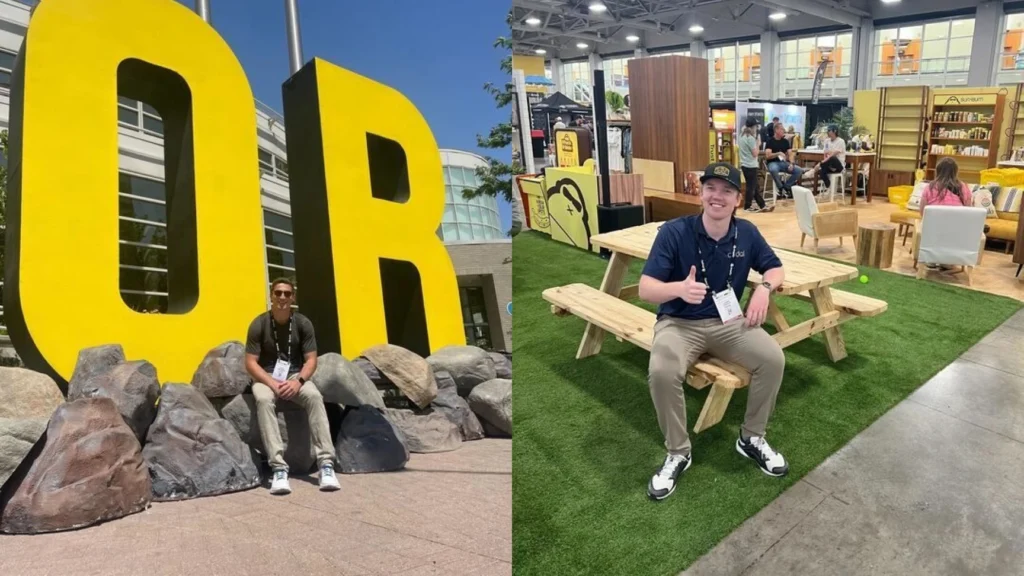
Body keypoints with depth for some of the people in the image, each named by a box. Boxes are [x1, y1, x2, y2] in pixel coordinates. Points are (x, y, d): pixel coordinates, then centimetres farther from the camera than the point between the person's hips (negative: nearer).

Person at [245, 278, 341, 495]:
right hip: (266, 377, -1)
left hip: (295, 376, 1)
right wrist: (272, 383, -24)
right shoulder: (259, 325, -6)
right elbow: (250, 363, -8)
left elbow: (311, 360, -4)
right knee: (263, 400, -36)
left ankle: (326, 463, -34)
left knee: (315, 397, -31)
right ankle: (279, 468, -40)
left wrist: (298, 381, -23)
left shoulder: (303, 324, -3)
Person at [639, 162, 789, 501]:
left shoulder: (746, 233, -1)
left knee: (773, 358, -20)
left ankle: (752, 438, 6)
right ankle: (677, 453, -7)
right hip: (679, 323, -4)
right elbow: (645, 289, -17)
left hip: (728, 322, 4)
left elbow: (775, 268, 14)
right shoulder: (674, 232, -14)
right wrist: (680, 289, -39)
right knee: (662, 372, -33)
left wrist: (764, 288, -10)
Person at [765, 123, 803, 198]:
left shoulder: (785, 141, 11)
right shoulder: (770, 141, -4)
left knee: (799, 170, -16)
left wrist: (791, 163, -12)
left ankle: (786, 187, -2)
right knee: (773, 169, -41)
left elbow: (790, 154, 6)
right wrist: (778, 153, -26)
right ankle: (781, 188, -19)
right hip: (773, 163, -5)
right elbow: (767, 156, -14)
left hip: (784, 162, 5)